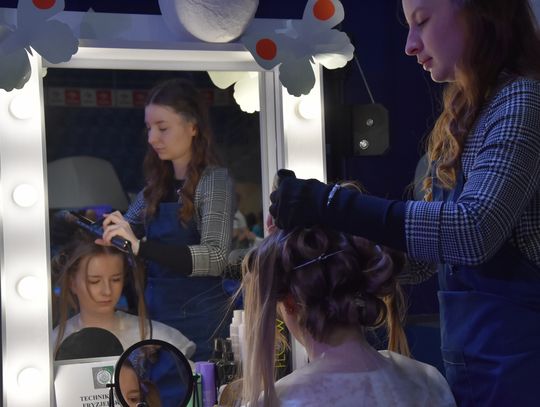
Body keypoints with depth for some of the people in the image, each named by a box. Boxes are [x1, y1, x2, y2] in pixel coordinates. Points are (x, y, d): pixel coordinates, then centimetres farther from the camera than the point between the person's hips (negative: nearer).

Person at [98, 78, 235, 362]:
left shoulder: (215, 180, -10)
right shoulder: (157, 185, 9)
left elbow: (215, 257, -23)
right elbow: (124, 231, 21)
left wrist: (141, 247, -33)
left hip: (198, 318, -5)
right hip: (155, 312, 6)